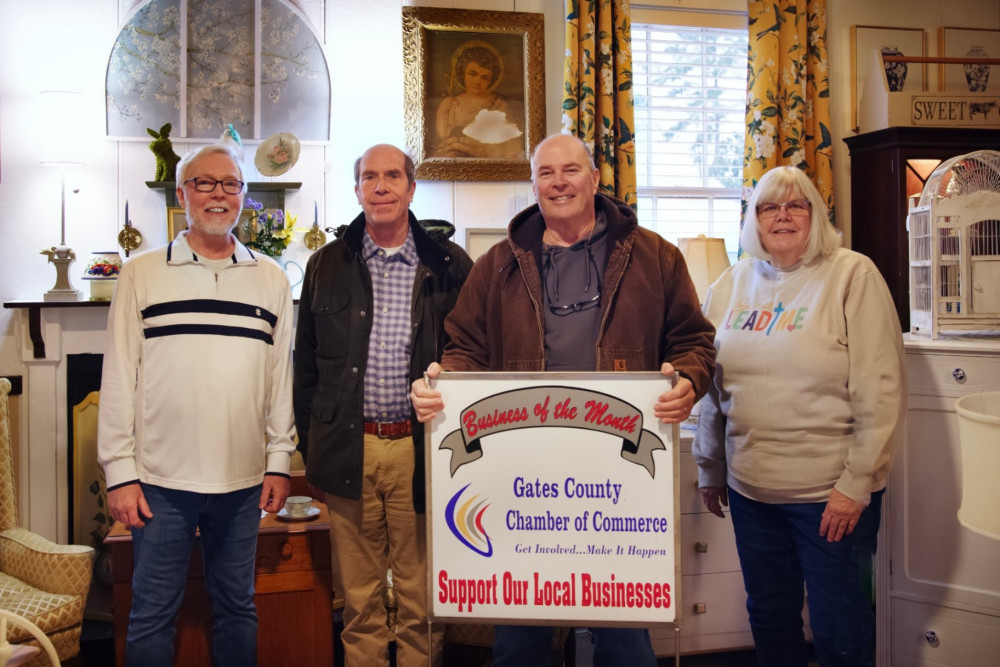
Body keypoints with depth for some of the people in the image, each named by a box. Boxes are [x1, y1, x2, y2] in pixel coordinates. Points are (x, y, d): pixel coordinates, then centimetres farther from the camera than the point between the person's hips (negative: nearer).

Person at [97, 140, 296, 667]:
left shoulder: (270, 279, 7)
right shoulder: (142, 274, 1)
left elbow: (282, 376, 8)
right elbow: (119, 378, -1)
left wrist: (279, 462, 5)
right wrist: (120, 472, -5)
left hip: (243, 482, 2)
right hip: (160, 482, -2)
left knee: (237, 608, 15)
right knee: (152, 614, 8)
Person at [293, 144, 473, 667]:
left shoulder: (449, 266, 3)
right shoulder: (327, 266, 8)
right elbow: (306, 367, 11)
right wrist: (311, 453, 8)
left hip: (421, 450, -1)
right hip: (348, 450, 2)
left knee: (422, 595, 9)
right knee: (359, 596, 12)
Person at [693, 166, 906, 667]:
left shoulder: (853, 276, -7)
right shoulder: (731, 285, 7)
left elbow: (881, 391, -11)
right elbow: (712, 388, 12)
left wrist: (857, 483, -13)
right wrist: (709, 469, 14)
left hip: (833, 493, -4)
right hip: (750, 490, 4)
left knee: (837, 626, 7)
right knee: (768, 615, 17)